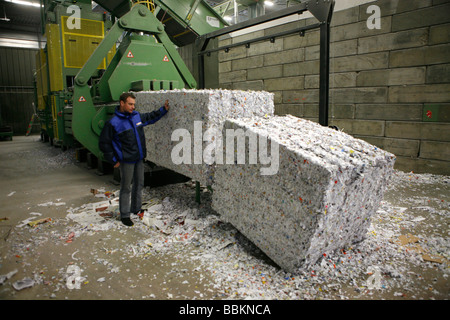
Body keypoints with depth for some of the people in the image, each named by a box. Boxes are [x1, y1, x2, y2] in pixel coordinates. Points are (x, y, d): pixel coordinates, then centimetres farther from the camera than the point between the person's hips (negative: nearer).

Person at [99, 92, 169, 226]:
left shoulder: (137, 116, 5)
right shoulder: (113, 123, -14)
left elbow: (150, 117, 25)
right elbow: (104, 143, -9)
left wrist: (164, 109, 16)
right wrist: (114, 160, -9)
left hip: (139, 158, 7)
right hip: (126, 161, -7)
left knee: (139, 184, 16)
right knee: (126, 187, 2)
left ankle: (136, 209, 34)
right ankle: (125, 215, 16)